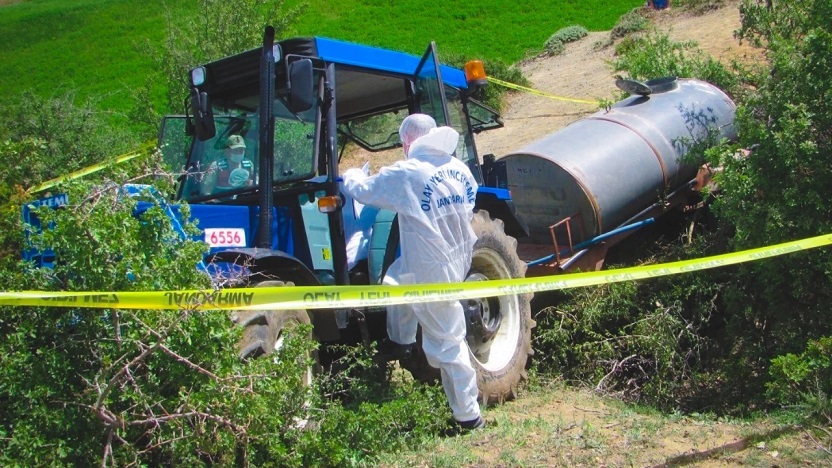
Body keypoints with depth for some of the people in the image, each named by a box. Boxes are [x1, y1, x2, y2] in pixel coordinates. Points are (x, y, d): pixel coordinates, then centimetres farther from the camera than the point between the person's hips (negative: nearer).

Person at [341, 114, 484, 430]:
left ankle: (468, 415, 12)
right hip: (461, 259, 8)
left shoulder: (405, 174, -17)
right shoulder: (459, 169, 2)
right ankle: (400, 341, 43)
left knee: (446, 342, 3)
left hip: (433, 272, -8)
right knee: (397, 277, 29)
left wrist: (351, 175, 20)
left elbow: (363, 190, -3)